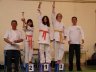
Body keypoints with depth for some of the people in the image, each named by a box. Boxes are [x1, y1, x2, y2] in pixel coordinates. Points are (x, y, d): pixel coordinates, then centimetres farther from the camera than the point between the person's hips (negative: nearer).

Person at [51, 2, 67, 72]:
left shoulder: (62, 24, 20)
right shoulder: (54, 22, 5)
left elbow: (64, 30, 21)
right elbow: (53, 15, -5)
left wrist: (65, 36, 7)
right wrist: (53, 8, -13)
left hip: (61, 37, 5)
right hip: (56, 36, -5)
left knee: (62, 49, -1)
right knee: (56, 49, -6)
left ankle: (59, 60, 5)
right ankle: (57, 60, -1)